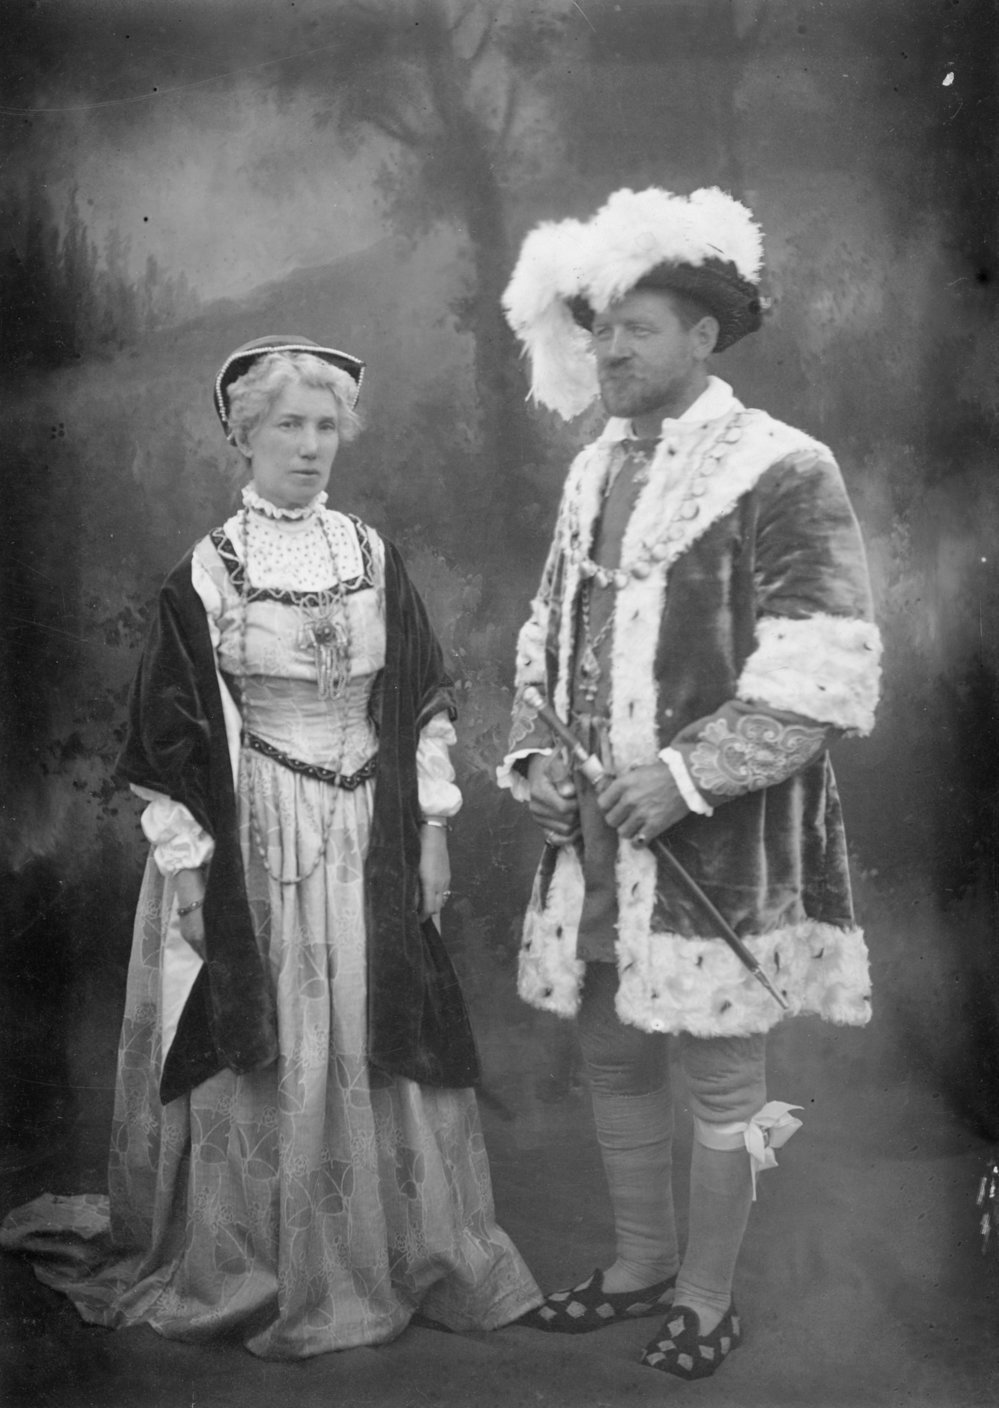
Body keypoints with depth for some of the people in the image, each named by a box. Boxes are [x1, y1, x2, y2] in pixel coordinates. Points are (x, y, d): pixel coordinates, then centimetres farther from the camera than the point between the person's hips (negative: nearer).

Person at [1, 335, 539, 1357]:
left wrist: (431, 829, 2)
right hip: (251, 849, -2)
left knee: (374, 1050, 10)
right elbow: (169, 739, -3)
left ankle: (400, 1253, 29)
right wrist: (186, 865, -6)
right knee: (265, 1059, 6)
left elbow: (425, 705, 7)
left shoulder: (375, 558, 4)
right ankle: (258, 1270, 26)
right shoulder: (201, 576, -4)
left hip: (369, 846, 3)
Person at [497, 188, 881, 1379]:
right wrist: (537, 754, 2)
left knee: (717, 1075, 8)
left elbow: (828, 674, -16)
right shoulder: (594, 470, 11)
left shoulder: (783, 472, -10)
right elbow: (549, 633, 17)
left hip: (720, 841, -6)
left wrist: (684, 775, -21)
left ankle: (708, 1298, 30)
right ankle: (640, 1262, 39)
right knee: (609, 1051, 17)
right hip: (596, 831, 7)